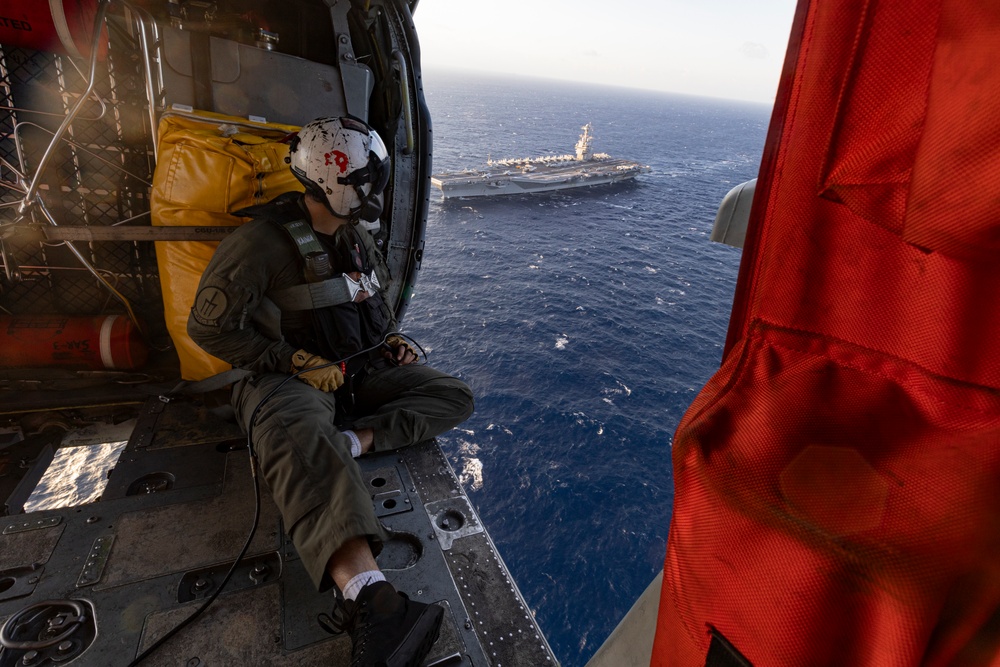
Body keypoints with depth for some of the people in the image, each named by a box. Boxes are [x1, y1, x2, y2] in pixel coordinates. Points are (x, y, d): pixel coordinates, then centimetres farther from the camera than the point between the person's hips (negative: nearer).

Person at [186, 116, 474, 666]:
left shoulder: (355, 238, 10)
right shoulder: (263, 242, -13)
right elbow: (208, 327, -12)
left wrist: (391, 339, 6)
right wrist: (298, 363, -17)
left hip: (360, 368, 7)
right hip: (291, 376, -7)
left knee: (453, 396, -4)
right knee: (303, 437, -42)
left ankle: (352, 441, -26)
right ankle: (369, 596, -60)